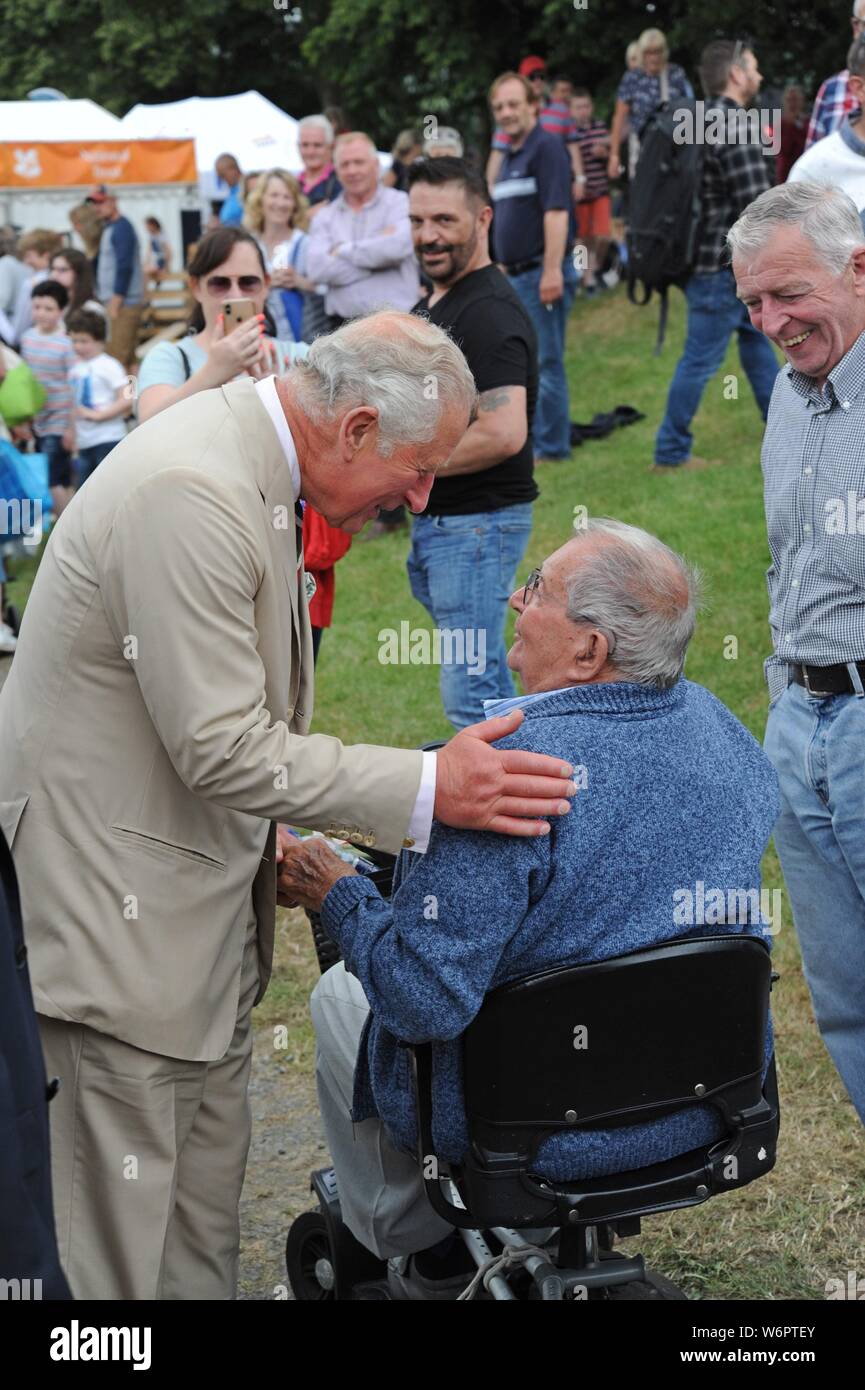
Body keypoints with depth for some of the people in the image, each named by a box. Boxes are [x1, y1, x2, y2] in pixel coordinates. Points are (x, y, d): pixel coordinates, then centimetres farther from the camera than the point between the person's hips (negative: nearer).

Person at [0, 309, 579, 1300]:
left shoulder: (248, 460, 7)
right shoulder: (188, 493, -26)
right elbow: (221, 748, -26)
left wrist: (289, 845, 16)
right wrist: (429, 790, -25)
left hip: (207, 898, 10)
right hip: (120, 907, -10)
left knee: (206, 1201, 19)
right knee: (120, 1231, 2)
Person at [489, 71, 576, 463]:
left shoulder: (546, 148, -10)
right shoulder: (509, 157, 18)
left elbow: (556, 212, -19)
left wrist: (552, 271, -24)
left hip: (541, 274, -10)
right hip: (515, 276, 10)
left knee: (545, 363, -5)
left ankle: (551, 447, 0)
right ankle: (527, 439, 21)